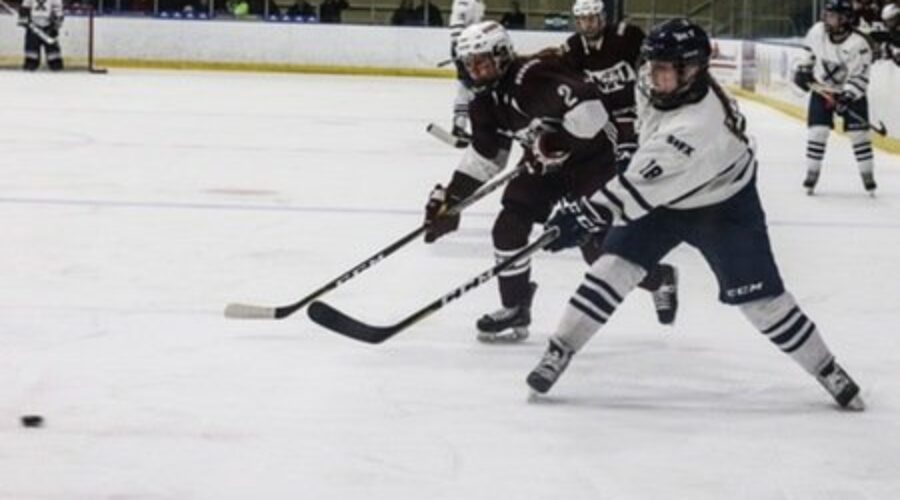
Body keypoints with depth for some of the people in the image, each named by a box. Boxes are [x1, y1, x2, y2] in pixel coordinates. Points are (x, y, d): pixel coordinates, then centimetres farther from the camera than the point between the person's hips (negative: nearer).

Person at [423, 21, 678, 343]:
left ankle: (659, 280, 16)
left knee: (596, 241, -11)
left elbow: (587, 103, -38)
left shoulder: (531, 78, -28)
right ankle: (515, 310, 10)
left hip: (591, 152, -9)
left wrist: (559, 141, -36)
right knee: (509, 228, -3)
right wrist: (451, 197, 4)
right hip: (544, 162, 9)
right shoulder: (486, 101, 1)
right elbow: (484, 155, 9)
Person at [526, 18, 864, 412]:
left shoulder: (700, 122, -40)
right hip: (660, 196, 6)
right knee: (614, 268, -9)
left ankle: (828, 370, 13)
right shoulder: (654, 84, -17)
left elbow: (642, 183, -43)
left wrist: (584, 215, -45)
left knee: (759, 297, -4)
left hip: (722, 206, -6)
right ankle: (558, 352, 0)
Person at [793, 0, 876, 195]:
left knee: (859, 134, -4)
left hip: (851, 94, -3)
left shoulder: (858, 45, -26)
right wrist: (803, 70, 3)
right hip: (821, 90, 3)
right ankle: (812, 174, 5)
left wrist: (846, 98, -34)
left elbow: (859, 77, -25)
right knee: (817, 132, -7)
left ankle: (868, 176, 10)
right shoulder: (817, 31, -12)